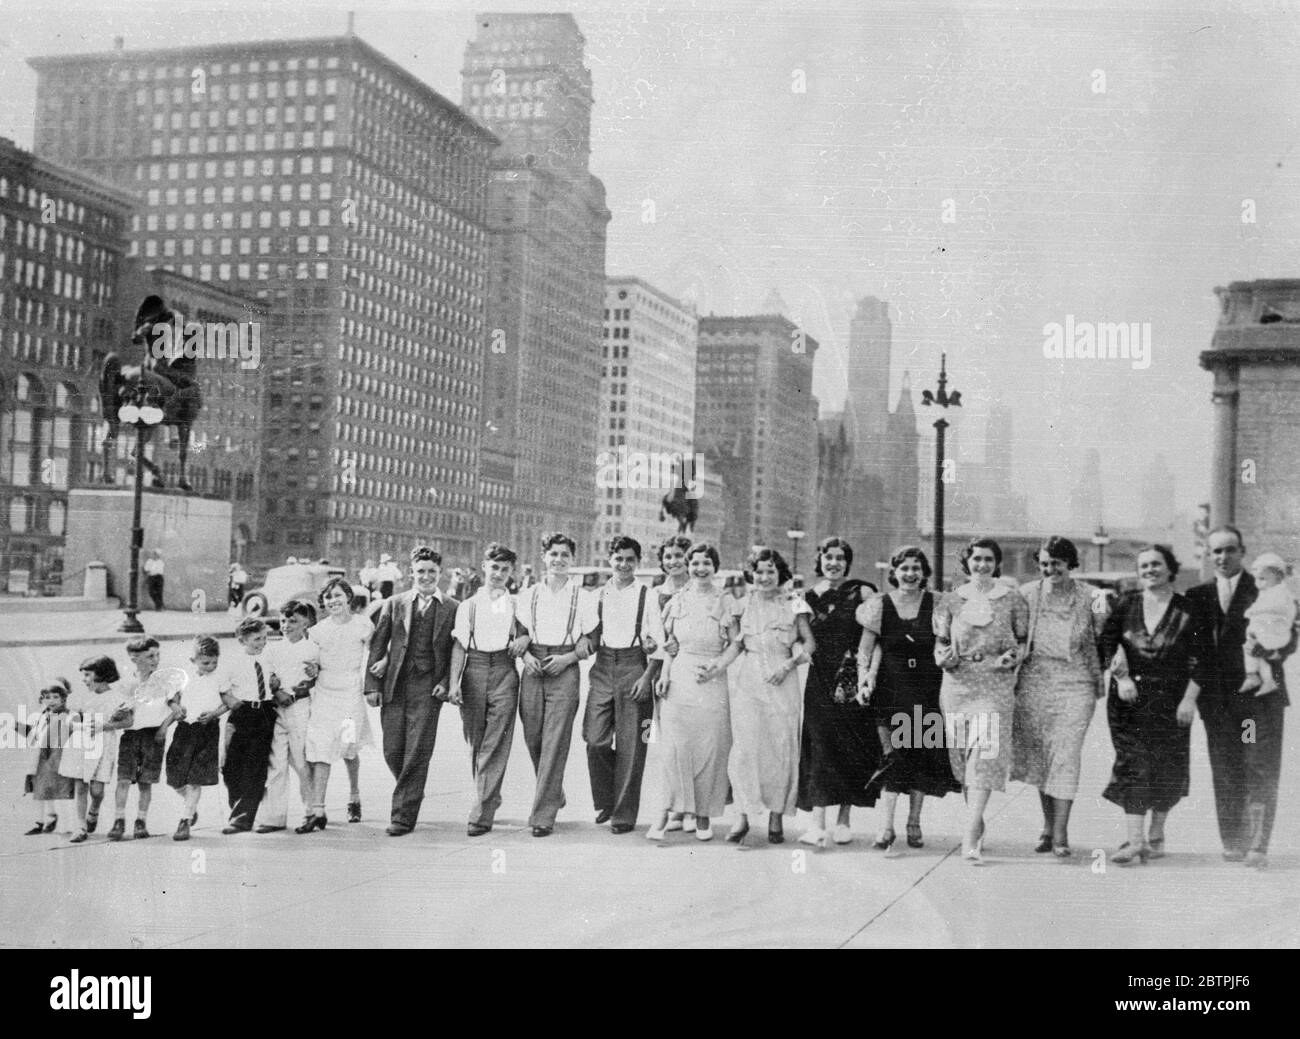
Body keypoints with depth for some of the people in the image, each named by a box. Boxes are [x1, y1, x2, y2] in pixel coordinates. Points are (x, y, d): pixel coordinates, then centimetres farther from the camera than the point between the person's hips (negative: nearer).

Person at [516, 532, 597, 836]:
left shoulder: (582, 597, 3)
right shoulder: (528, 596, 11)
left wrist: (568, 657, -12)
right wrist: (526, 654, -4)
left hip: (564, 671, -3)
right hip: (533, 670, 3)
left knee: (554, 743, -9)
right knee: (533, 738, 6)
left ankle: (543, 814, -7)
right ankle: (554, 795, 31)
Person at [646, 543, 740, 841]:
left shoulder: (727, 603, 3)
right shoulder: (677, 601, 10)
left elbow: (736, 644, 1)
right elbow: (671, 645, 14)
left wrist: (717, 667, -14)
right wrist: (664, 673, 1)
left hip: (713, 682, -1)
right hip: (679, 679, 1)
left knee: (710, 749, 0)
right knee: (674, 747, -8)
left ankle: (703, 815, 11)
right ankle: (666, 812, -6)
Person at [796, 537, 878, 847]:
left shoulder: (862, 593, 1)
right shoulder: (808, 597, 9)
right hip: (819, 681, 1)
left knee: (851, 748, 2)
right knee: (819, 747, -6)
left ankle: (844, 819, 12)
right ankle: (817, 823, -8)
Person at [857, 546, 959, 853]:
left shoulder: (936, 605, 1)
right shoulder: (880, 605, 1)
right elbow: (865, 649, 3)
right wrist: (864, 680, -8)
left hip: (927, 689, 1)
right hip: (891, 688, -1)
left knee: (921, 756, 4)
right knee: (895, 755, -11)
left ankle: (914, 822, 19)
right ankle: (885, 828, -11)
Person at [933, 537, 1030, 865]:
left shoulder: (1012, 600, 4)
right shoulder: (951, 600, 8)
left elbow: (1024, 640, 10)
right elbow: (940, 642, 11)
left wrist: (1013, 656, -10)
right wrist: (944, 657, -10)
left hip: (996, 686, -3)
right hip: (957, 684, 3)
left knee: (985, 755, -14)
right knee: (963, 756, 7)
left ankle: (969, 838, -18)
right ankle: (976, 825, 25)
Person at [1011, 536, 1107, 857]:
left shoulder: (1089, 596, 0)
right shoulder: (1026, 594, 4)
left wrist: (1102, 616, -9)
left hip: (1075, 684, -2)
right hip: (1033, 683, 2)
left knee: (1066, 755, -7)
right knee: (1039, 756, 9)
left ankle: (1060, 833, -3)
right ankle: (1048, 825, 24)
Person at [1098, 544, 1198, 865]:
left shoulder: (1186, 610, -1)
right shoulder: (1126, 604, 4)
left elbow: (1197, 659, -2)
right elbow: (1106, 642, 3)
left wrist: (1189, 699, -8)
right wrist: (1120, 676, -9)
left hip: (1170, 699, 0)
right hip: (1129, 696, 1)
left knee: (1166, 767, 6)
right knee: (1132, 765, -7)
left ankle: (1156, 834, 22)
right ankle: (1135, 839, -8)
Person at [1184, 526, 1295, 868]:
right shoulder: (1198, 596, 11)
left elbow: (1290, 640, 2)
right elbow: (1196, 651, 8)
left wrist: (1274, 653, -20)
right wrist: (1190, 695, -3)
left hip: (1260, 693, -3)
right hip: (1217, 697, 3)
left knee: (1261, 772, -5)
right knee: (1225, 774, 4)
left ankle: (1257, 846, -4)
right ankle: (1232, 844, 11)